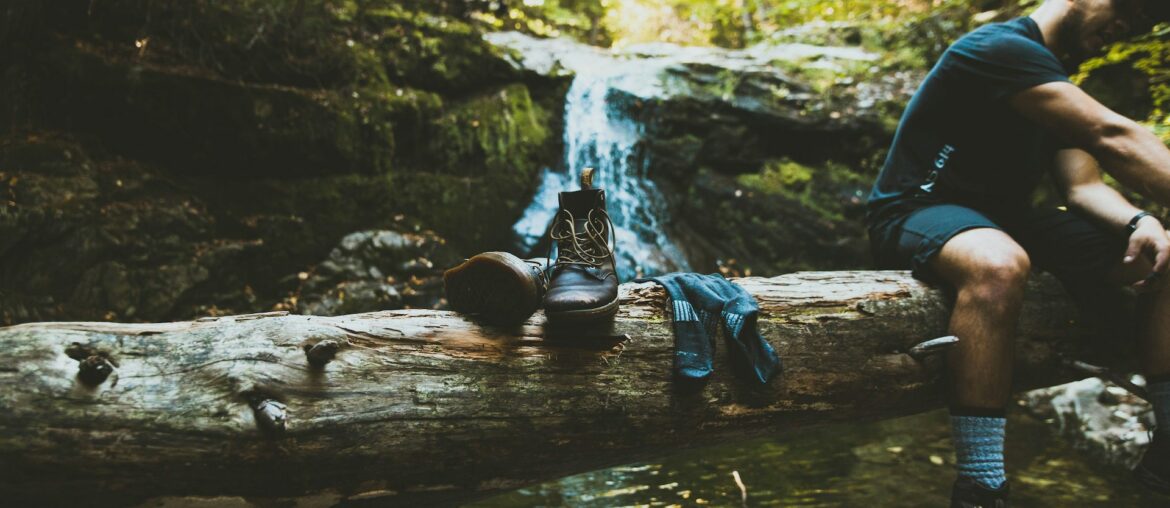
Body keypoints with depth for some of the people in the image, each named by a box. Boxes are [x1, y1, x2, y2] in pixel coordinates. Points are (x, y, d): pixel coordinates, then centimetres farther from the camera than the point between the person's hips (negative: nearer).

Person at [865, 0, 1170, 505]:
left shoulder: (1060, 88, 17)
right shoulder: (1002, 47, -15)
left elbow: (1083, 185, 6)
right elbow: (1111, 137, -24)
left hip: (1004, 217, 9)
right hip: (917, 212, -9)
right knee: (1000, 265, -42)